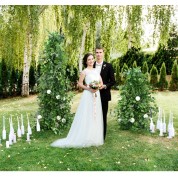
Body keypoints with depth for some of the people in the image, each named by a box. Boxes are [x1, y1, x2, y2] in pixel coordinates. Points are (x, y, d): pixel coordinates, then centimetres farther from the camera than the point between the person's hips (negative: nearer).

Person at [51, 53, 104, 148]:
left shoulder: (96, 70, 13)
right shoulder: (84, 71, -3)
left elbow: (101, 83, 13)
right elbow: (80, 83, -4)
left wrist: (98, 86, -8)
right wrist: (89, 88, -16)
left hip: (96, 95, 6)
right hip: (88, 95, -6)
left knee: (96, 117, 9)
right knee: (87, 117, -3)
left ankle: (95, 138, 21)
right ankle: (85, 139, 7)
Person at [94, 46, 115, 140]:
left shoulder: (108, 66, 0)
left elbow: (113, 81, 0)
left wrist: (105, 86, -16)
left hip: (104, 95, -2)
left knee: (103, 117, 6)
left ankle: (102, 138, 17)